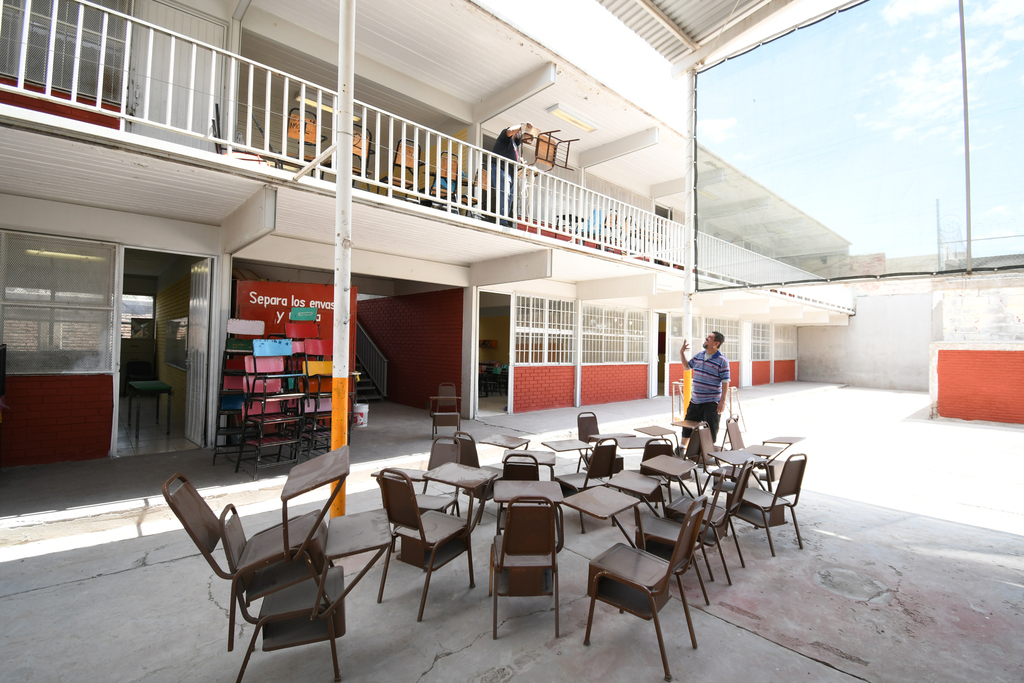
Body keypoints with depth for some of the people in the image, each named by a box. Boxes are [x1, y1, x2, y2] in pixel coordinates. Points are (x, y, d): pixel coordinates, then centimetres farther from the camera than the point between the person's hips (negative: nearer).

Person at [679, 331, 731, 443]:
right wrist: (682, 352, 11)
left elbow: (725, 382, -14)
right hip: (695, 400, 6)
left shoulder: (722, 361, -12)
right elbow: (687, 365, 24)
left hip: (711, 403, -6)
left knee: (711, 431, 5)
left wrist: (723, 401, -18)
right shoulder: (699, 356, 7)